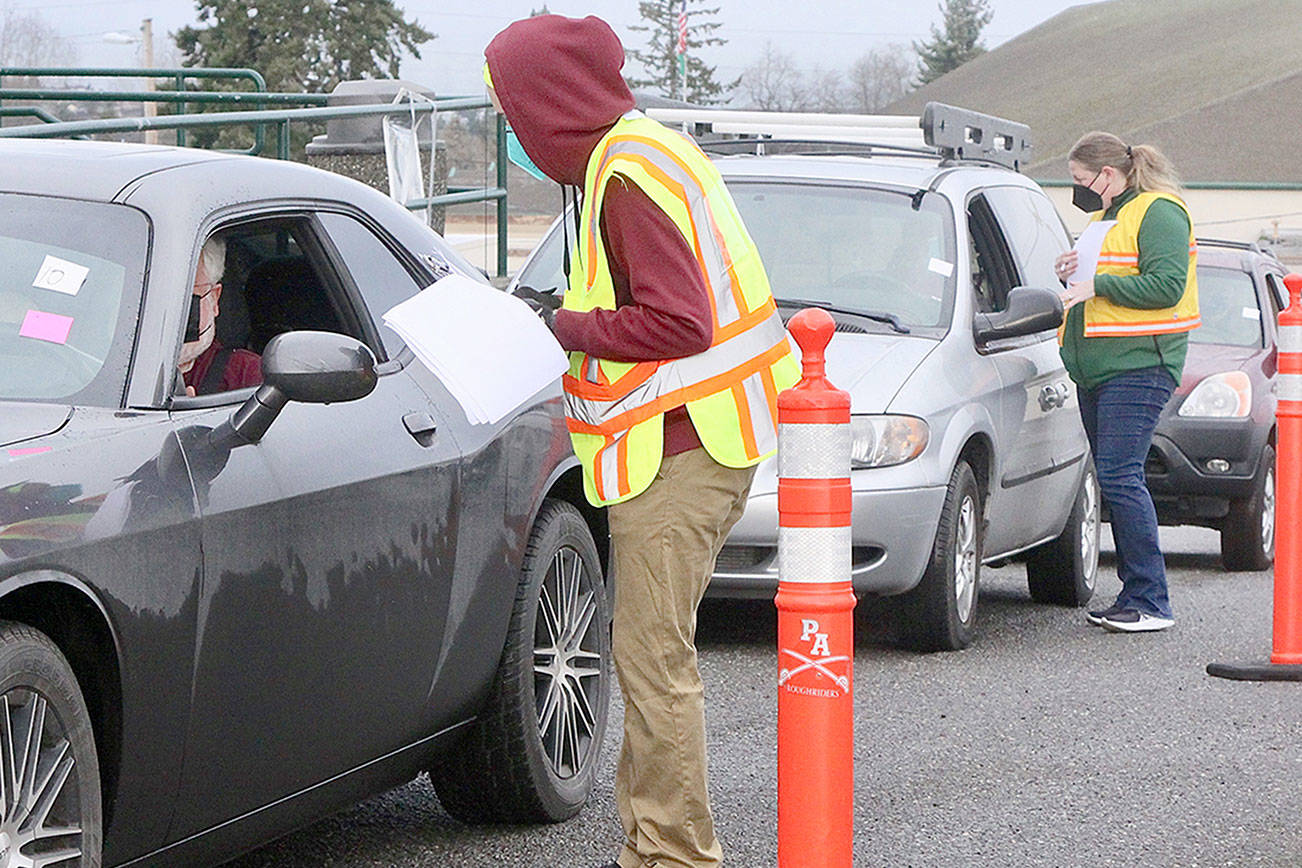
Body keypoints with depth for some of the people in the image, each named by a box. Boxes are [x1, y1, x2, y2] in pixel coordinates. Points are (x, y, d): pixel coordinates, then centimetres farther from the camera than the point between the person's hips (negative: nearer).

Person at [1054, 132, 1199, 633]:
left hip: (1138, 366, -10)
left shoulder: (1159, 214, -8)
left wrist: (1097, 285, -19)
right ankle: (1134, 594, 13)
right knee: (1115, 480, 8)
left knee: (1120, 477, -15)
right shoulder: (1106, 216, 22)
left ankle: (1150, 602, -11)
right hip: (1096, 369, 10)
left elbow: (1167, 286, -19)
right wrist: (1073, 273, 9)